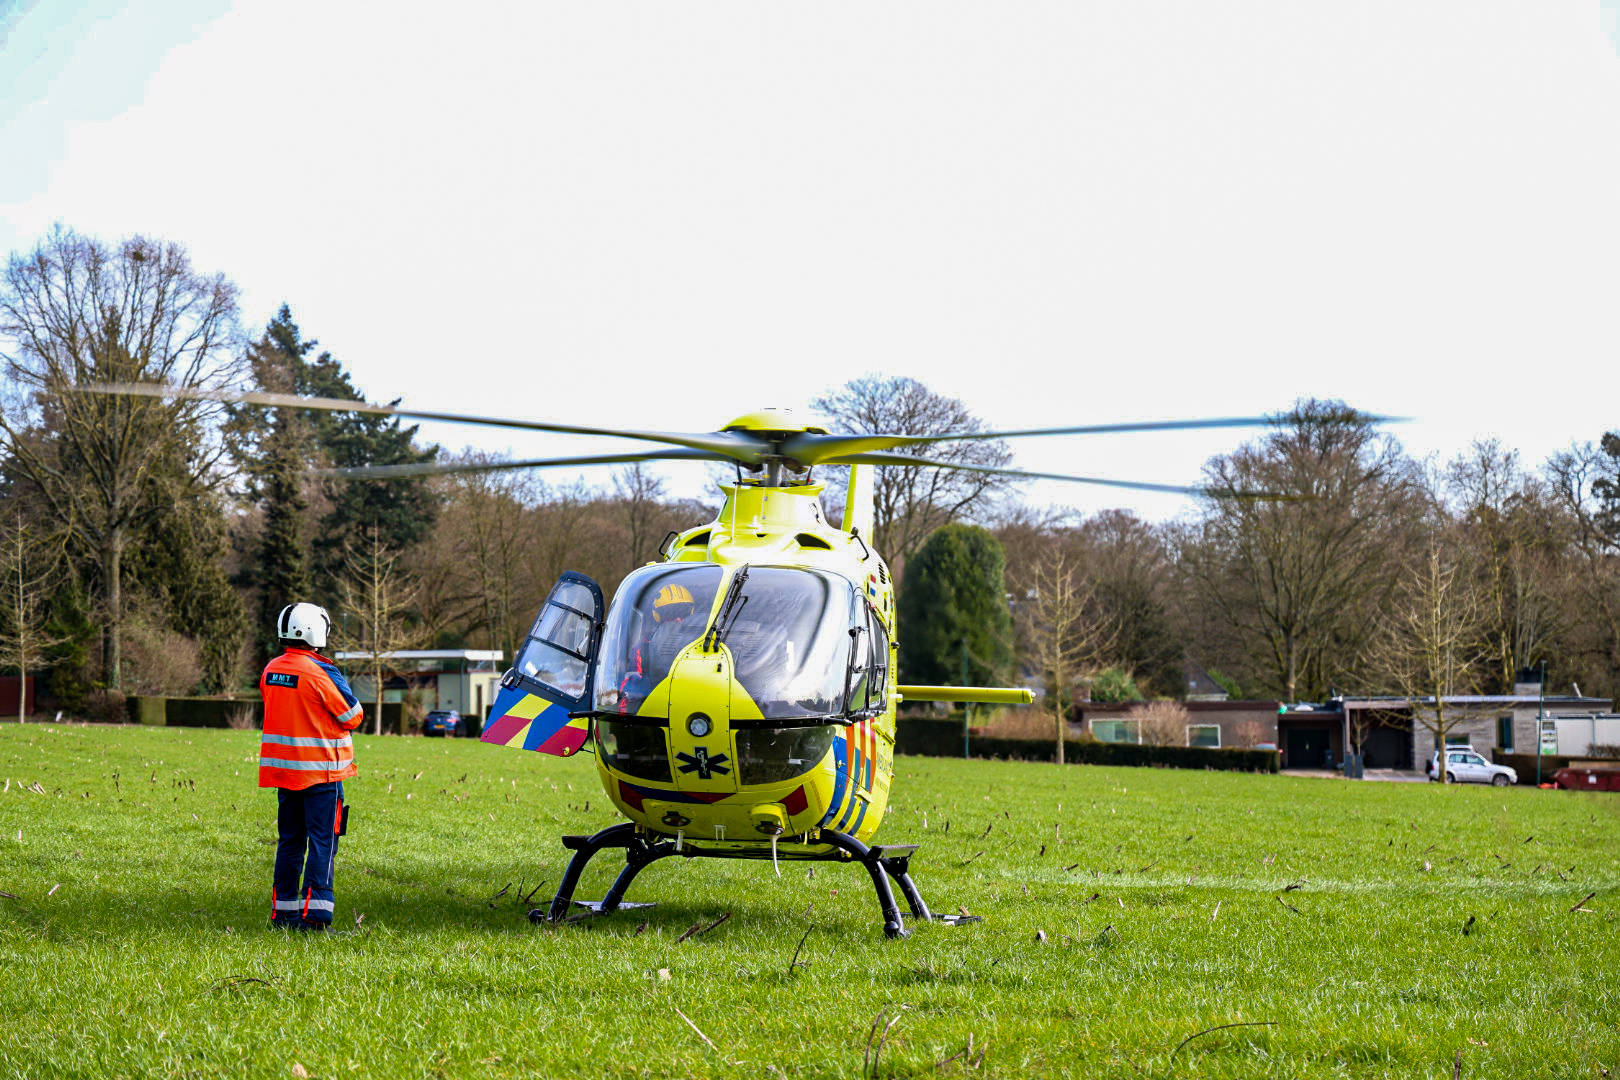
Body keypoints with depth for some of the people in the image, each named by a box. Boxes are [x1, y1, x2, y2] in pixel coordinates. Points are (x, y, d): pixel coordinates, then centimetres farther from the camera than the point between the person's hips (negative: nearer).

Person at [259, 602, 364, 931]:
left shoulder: (271, 671, 5)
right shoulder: (320, 673, -17)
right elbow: (352, 717, -7)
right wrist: (340, 683, 8)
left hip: (283, 767, 7)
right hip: (320, 769, -7)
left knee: (290, 840, 14)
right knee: (322, 842, -3)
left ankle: (283, 911, 16)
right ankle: (315, 913, -9)